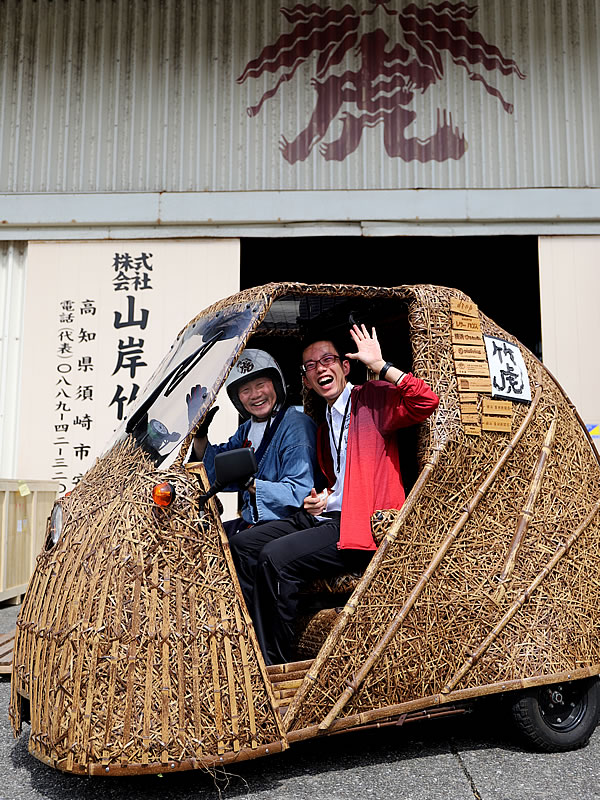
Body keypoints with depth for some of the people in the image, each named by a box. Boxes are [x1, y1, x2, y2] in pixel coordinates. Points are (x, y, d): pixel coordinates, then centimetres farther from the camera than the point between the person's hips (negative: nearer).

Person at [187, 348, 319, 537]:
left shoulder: (296, 426, -13)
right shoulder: (247, 429, 14)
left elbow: (300, 493, -20)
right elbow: (216, 474, 16)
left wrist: (250, 484, -27)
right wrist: (199, 434, 4)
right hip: (250, 521, 8)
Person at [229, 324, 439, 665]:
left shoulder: (373, 398, -3)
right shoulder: (325, 423, 21)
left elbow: (427, 403, -23)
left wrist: (380, 365, -22)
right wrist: (319, 500, 12)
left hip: (362, 526, -9)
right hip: (325, 515, 9)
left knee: (276, 558, -24)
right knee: (244, 545, 1)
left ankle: (278, 668, -8)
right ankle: (257, 651, 6)